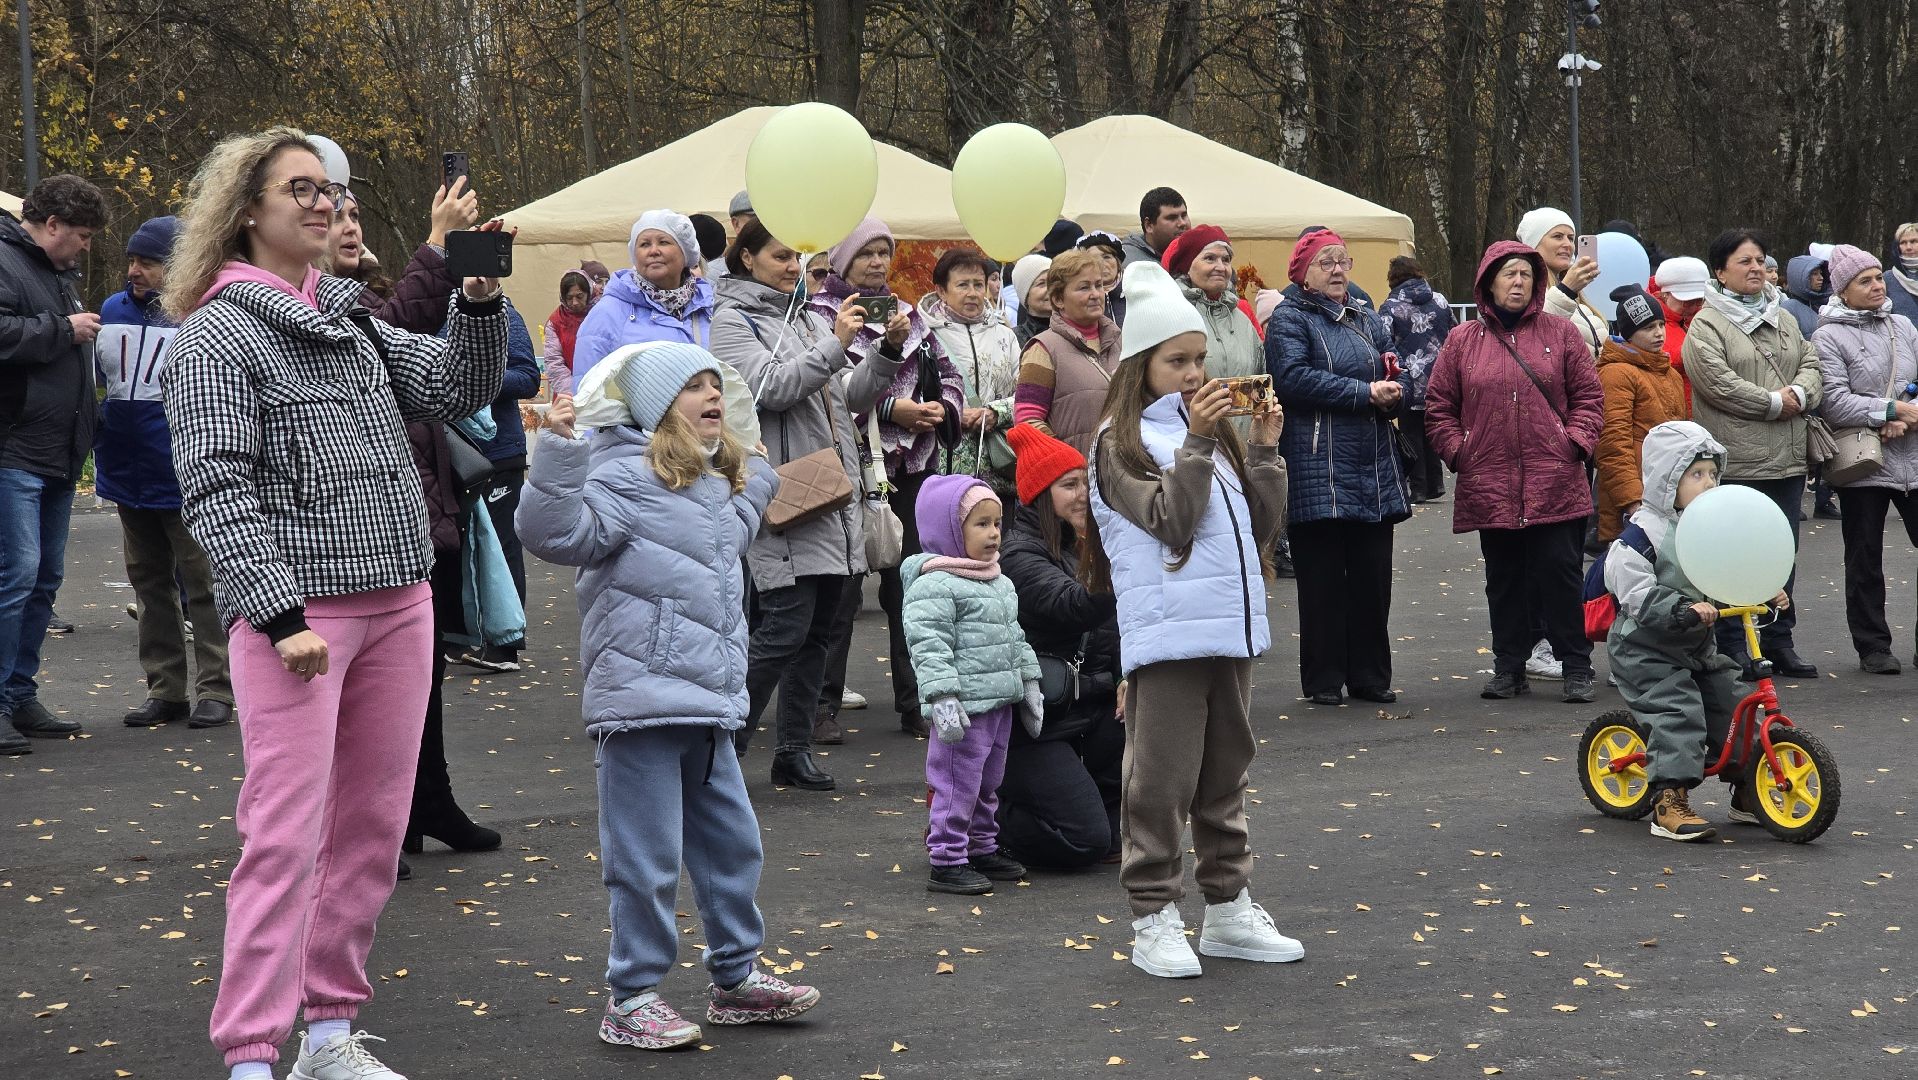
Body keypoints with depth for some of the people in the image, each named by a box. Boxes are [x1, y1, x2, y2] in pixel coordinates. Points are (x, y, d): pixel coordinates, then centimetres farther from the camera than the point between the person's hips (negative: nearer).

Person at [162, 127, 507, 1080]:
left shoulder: (350, 322, 16)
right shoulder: (218, 333, -4)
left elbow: (458, 388, 13)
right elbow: (215, 489, -11)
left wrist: (479, 306, -6)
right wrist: (281, 614, -20)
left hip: (397, 603, 7)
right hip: (295, 610, -7)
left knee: (371, 824, 10)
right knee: (286, 833, -10)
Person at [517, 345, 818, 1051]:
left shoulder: (717, 486, 19)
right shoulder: (629, 476, -10)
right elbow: (556, 532, -24)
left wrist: (754, 482, 35)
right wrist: (558, 450, -31)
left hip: (708, 703, 9)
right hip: (641, 698, -9)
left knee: (732, 844, 16)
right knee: (647, 859, -3)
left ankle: (737, 978, 30)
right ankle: (631, 999, 9)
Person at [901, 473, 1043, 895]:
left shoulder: (1000, 584, 16)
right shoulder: (934, 585, -14)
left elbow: (1014, 637, 25)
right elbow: (930, 646, -20)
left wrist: (1028, 684, 23)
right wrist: (942, 698, -26)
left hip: (1000, 702, 9)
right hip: (965, 705, -9)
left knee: (988, 781, 18)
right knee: (957, 783, -5)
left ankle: (981, 848, 30)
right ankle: (947, 861, 0)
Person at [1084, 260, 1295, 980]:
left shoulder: (1212, 431, 16)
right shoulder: (1120, 442, -4)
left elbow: (1261, 525, 13)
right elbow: (1171, 520, -16)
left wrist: (1264, 447, 3)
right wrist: (1195, 442, -20)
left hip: (1229, 627, 7)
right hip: (1166, 633, -7)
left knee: (1225, 774, 14)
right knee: (1162, 781, -4)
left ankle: (1228, 909, 22)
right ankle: (1154, 920, 3)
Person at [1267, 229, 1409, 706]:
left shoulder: (1367, 322, 20)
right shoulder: (1289, 319, -1)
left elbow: (1397, 381, 18)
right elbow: (1294, 379, -16)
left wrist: (1393, 392, -7)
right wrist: (1364, 393, -15)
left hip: (1374, 469, 6)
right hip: (1318, 469, -6)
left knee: (1373, 576, 6)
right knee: (1323, 579, -2)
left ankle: (1370, 675, 15)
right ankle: (1323, 680, 5)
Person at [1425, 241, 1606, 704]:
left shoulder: (1561, 334, 7)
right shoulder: (1462, 342, 9)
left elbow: (1588, 396, 6)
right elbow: (1439, 409, 11)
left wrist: (1574, 443, -5)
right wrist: (1459, 452, 0)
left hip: (1555, 486, -1)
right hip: (1489, 487, 2)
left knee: (1561, 574, -2)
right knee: (1504, 580, 9)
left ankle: (1577, 669, 5)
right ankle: (1509, 668, 17)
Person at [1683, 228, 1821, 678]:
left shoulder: (1784, 320, 18)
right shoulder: (1706, 326, -5)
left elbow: (1811, 366, 13)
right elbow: (1718, 382, -17)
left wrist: (1798, 394, -9)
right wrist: (1774, 403, -15)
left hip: (1788, 461, 7)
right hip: (1736, 465, -7)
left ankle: (1779, 642, 21)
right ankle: (1732, 648, 3)